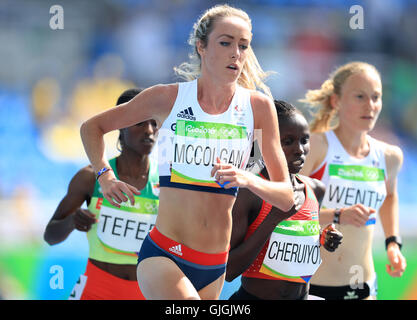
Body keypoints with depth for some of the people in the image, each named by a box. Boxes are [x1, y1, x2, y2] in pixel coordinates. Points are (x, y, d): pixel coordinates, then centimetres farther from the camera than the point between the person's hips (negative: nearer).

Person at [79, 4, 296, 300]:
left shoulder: (258, 106, 1)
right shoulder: (167, 98, -2)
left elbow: (287, 199, 2)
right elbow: (92, 127, 14)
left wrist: (248, 180, -16)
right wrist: (105, 177, 0)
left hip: (215, 270, 4)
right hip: (162, 256, -4)